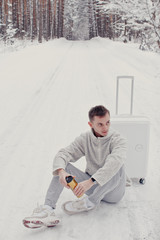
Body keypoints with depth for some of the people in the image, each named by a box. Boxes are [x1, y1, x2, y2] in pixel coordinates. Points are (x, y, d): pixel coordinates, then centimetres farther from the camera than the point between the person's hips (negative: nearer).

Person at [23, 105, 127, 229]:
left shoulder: (118, 140, -17)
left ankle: (90, 202, -20)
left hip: (112, 191, -3)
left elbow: (114, 162, -38)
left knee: (118, 167, -35)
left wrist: (90, 181, -48)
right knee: (62, 166, -15)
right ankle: (48, 210, -28)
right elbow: (63, 154, -14)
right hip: (92, 186, 4)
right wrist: (61, 171, -37)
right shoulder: (85, 139, -4)